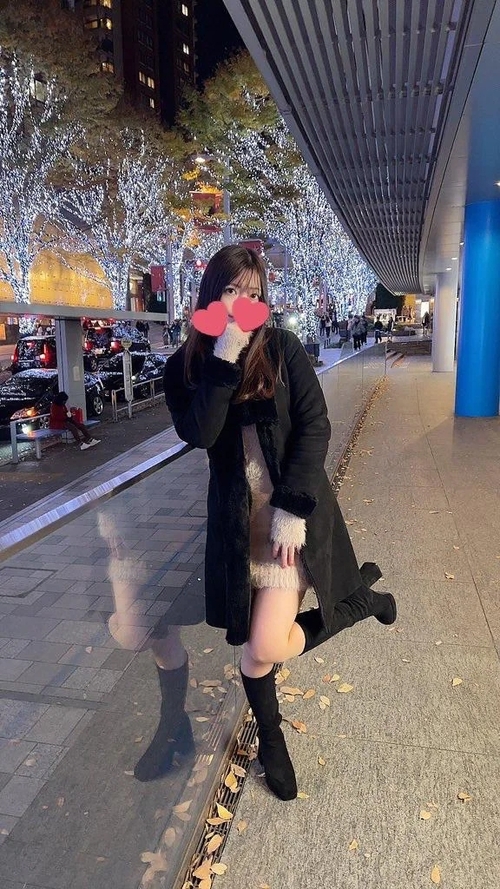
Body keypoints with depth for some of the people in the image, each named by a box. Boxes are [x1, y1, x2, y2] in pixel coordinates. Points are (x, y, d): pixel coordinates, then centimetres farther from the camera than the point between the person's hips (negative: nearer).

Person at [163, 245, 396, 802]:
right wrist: (223, 360, -20)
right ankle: (270, 741, 38)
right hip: (236, 516, 3)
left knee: (265, 646, -9)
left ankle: (358, 595, 18)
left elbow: (314, 426, -8)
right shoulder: (185, 365, 2)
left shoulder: (282, 348, -4)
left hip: (293, 509, -2)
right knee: (252, 641, 9)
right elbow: (198, 434, -14)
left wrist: (294, 509, -15)